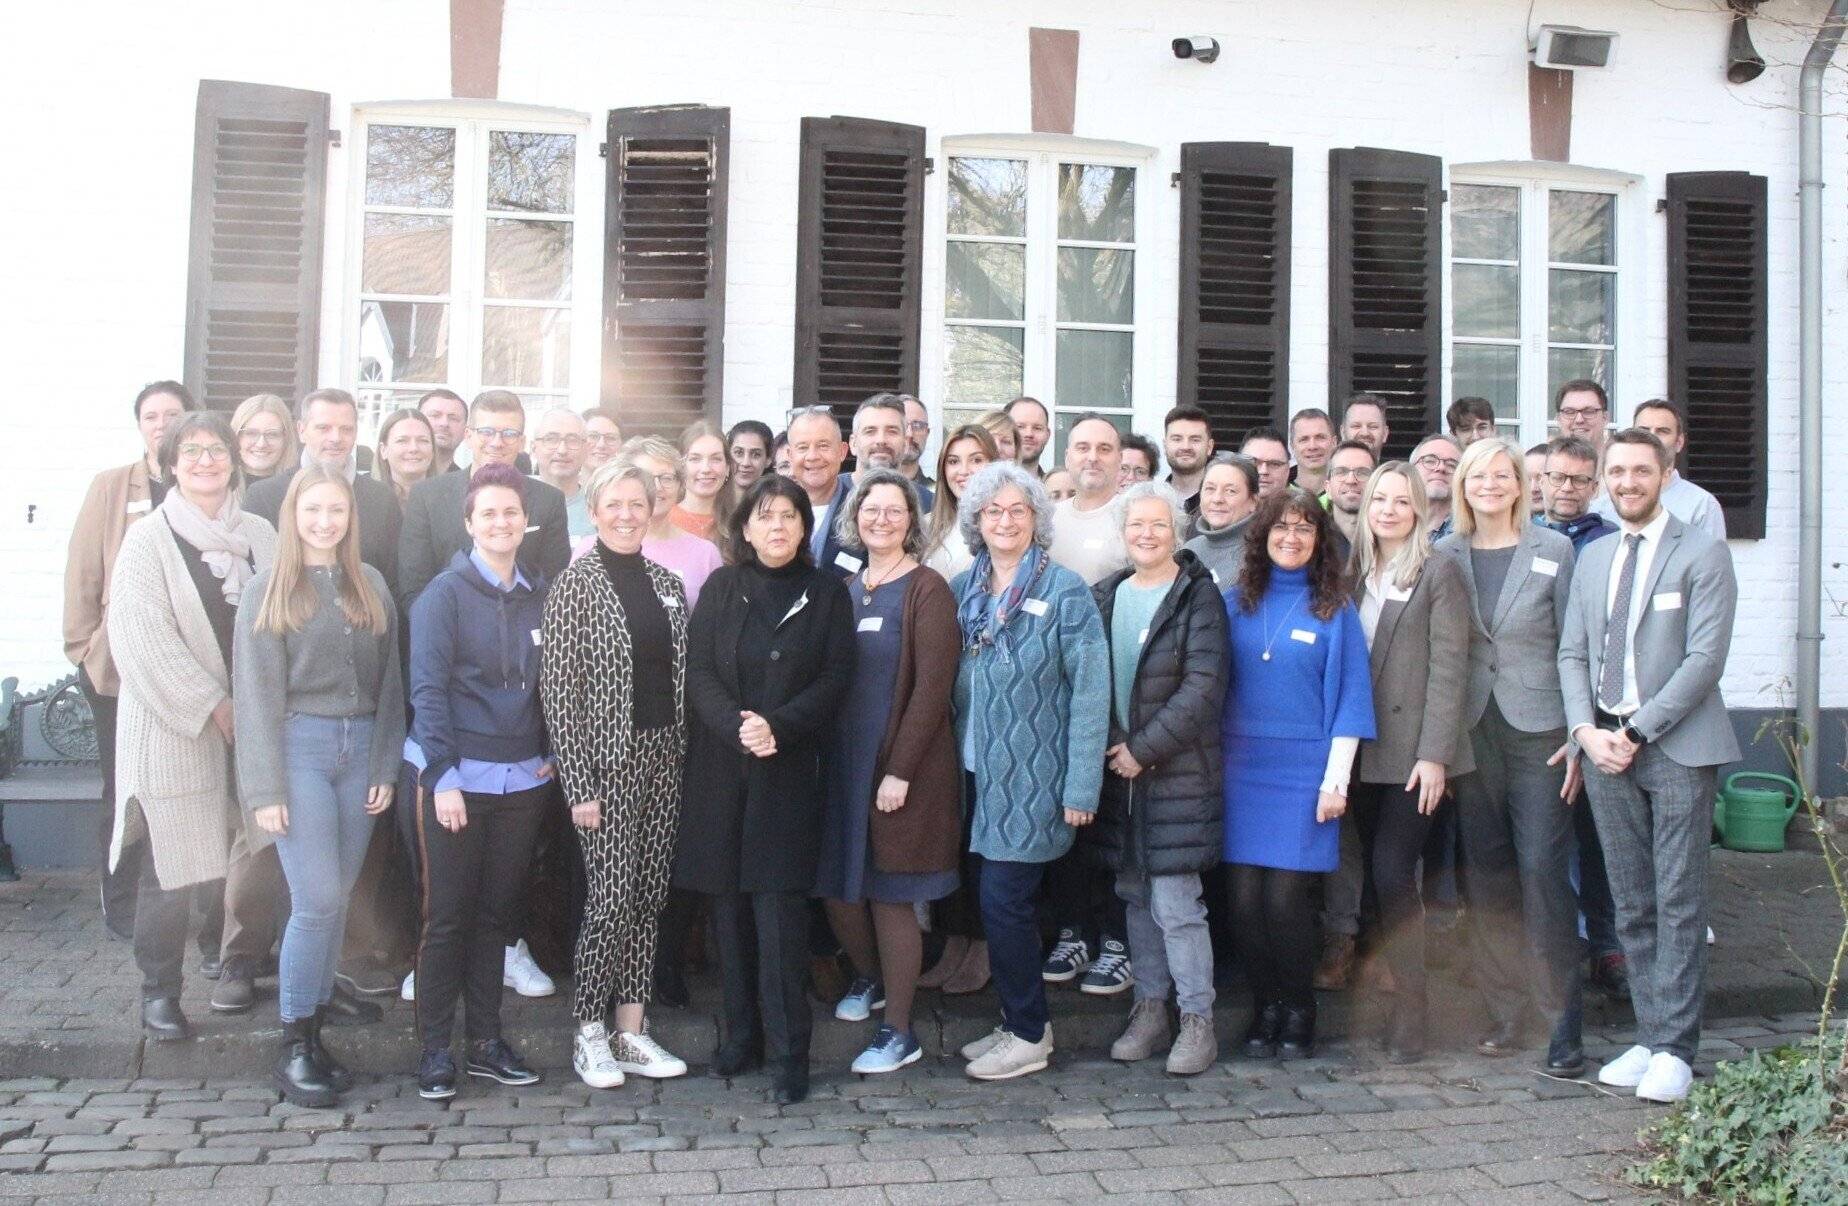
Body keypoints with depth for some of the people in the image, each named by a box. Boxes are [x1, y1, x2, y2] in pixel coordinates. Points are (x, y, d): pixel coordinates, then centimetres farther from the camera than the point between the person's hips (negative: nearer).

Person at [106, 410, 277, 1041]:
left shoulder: (258, 535, 9)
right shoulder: (148, 540, -1)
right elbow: (144, 638, -9)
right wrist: (212, 706, -13)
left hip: (254, 724, 3)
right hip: (175, 728, -3)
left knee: (259, 856, 1)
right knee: (171, 868, 0)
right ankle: (159, 994, 15)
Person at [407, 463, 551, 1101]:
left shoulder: (540, 595, 8)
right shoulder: (445, 594, -6)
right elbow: (428, 689, -10)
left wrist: (551, 753, 6)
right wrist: (442, 777, -14)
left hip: (524, 781, 4)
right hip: (459, 780, -4)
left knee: (497, 916, 11)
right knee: (447, 918, 2)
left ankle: (486, 1042, 21)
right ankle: (435, 1050, 12)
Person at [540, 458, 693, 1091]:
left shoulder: (667, 583, 11)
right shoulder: (575, 584, -5)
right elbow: (559, 690, -9)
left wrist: (684, 757, 7)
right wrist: (578, 783, -13)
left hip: (662, 759, 5)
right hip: (606, 760, -5)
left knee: (648, 897, 8)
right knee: (611, 899, -5)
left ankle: (631, 1030, 18)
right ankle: (589, 1033, 12)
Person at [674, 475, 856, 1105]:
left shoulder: (826, 591, 3)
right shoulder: (721, 588, 7)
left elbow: (835, 678, -2)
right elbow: (698, 673, 1)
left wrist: (778, 727, -16)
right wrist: (737, 727, -17)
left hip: (789, 770, -2)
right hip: (720, 765, 2)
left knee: (779, 909, -6)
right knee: (730, 905, 6)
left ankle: (788, 1053, 1)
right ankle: (740, 1034, 19)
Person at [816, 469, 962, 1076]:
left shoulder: (926, 590, -9)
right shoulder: (846, 590, 11)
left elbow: (932, 687, -14)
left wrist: (899, 771, -18)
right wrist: (822, 753, 5)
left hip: (901, 769, -6)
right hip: (842, 763, 6)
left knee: (890, 898, 0)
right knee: (837, 889, 11)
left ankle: (898, 1031, 15)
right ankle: (870, 979, 40)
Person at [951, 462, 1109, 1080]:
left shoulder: (1063, 590, -7)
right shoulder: (962, 588, 9)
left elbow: (1090, 689, -11)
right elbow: (943, 681, 13)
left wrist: (1082, 786, -14)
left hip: (1032, 775, -5)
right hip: (974, 773, 5)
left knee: (1003, 900, -5)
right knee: (990, 897, 10)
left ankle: (1029, 1034, 12)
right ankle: (1017, 1022, 26)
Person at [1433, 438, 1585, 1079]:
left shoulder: (1554, 550, -1)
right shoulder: (1444, 555, 6)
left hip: (1538, 730, -3)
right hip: (1471, 731, 3)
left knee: (1543, 868, -6)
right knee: (1486, 873, 7)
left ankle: (1563, 1021, 3)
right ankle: (1504, 1012, 19)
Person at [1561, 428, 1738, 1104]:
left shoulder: (1703, 554, -2)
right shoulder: (1593, 558, 16)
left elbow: (1706, 658, -10)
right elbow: (1572, 653, 13)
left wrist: (1636, 731, -14)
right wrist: (1586, 730, -3)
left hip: (1676, 745, -5)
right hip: (1604, 744, 5)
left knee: (1678, 902, -2)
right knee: (1631, 905, 8)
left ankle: (1674, 1049, 4)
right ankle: (1649, 1037, 16)